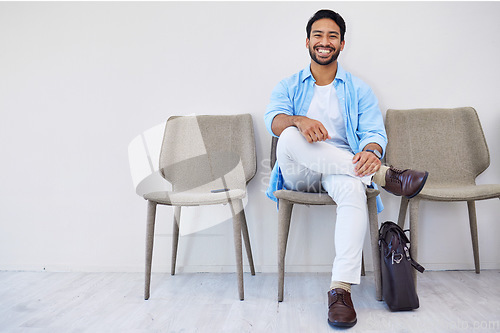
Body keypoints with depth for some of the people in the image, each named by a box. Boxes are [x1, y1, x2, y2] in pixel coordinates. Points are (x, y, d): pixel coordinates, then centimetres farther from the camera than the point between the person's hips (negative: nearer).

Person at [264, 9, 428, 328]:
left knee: (353, 188, -37)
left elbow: (374, 132, 2)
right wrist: (300, 121, -32)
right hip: (298, 174, 1)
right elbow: (274, 120, -7)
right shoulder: (288, 86, 14)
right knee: (291, 138, -34)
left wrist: (371, 152, -25)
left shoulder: (359, 89, 15)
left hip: (343, 169, 0)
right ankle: (384, 176, -30)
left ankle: (341, 288, -36)